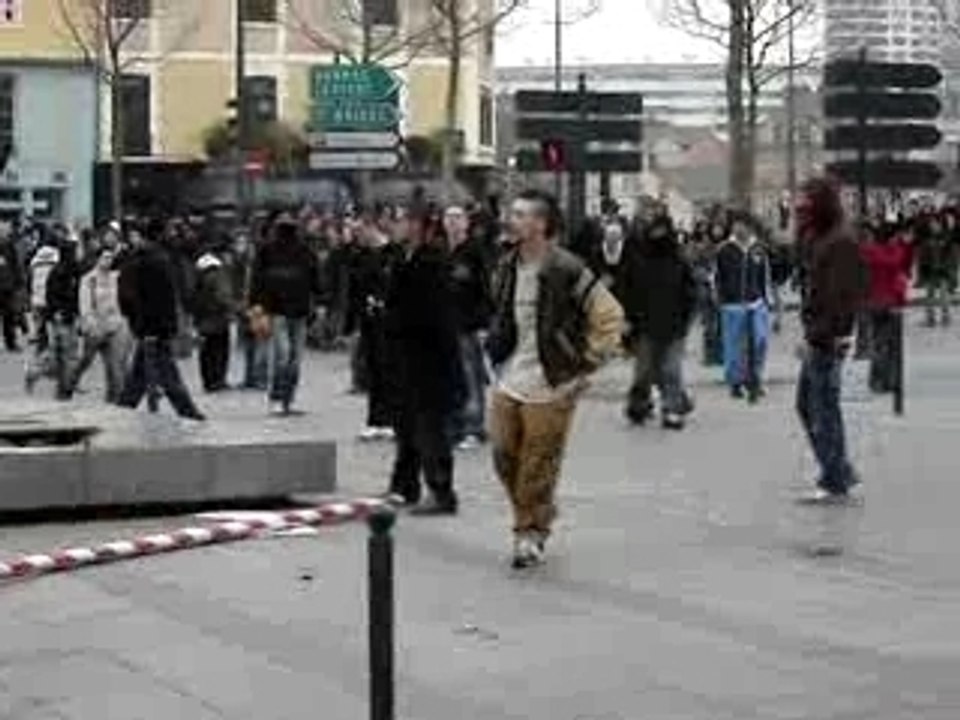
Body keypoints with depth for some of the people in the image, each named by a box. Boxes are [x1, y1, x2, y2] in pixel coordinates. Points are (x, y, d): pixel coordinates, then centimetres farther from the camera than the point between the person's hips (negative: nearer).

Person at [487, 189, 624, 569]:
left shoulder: (567, 271, -15)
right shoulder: (507, 267, 6)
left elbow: (610, 317, -11)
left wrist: (584, 363, -11)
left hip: (550, 386, -6)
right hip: (509, 381, 6)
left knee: (538, 466, 0)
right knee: (505, 456, 9)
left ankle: (532, 532, 15)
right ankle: (534, 518, 30)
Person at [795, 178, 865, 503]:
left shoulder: (841, 242, -15)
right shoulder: (818, 239, 15)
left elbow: (843, 295, -21)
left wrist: (821, 335, -23)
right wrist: (810, 334, 11)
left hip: (828, 340, -10)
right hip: (817, 338, 10)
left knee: (825, 409, -4)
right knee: (805, 404, 16)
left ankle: (835, 483, 4)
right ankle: (840, 472, 24)